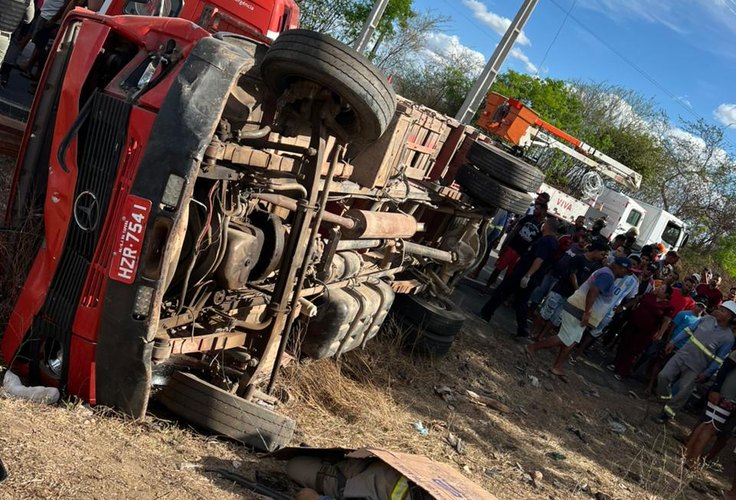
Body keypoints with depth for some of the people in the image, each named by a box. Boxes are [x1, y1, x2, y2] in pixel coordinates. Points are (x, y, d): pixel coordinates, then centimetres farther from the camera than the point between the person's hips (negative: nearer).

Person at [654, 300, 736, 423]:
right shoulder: (707, 319, -4)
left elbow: (719, 360, -9)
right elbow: (688, 330, 8)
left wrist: (706, 373, -9)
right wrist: (673, 342, 8)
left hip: (695, 367, -3)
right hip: (682, 355, 3)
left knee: (683, 392, 2)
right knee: (663, 376, -6)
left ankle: (667, 413, 23)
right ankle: (666, 398, 22)